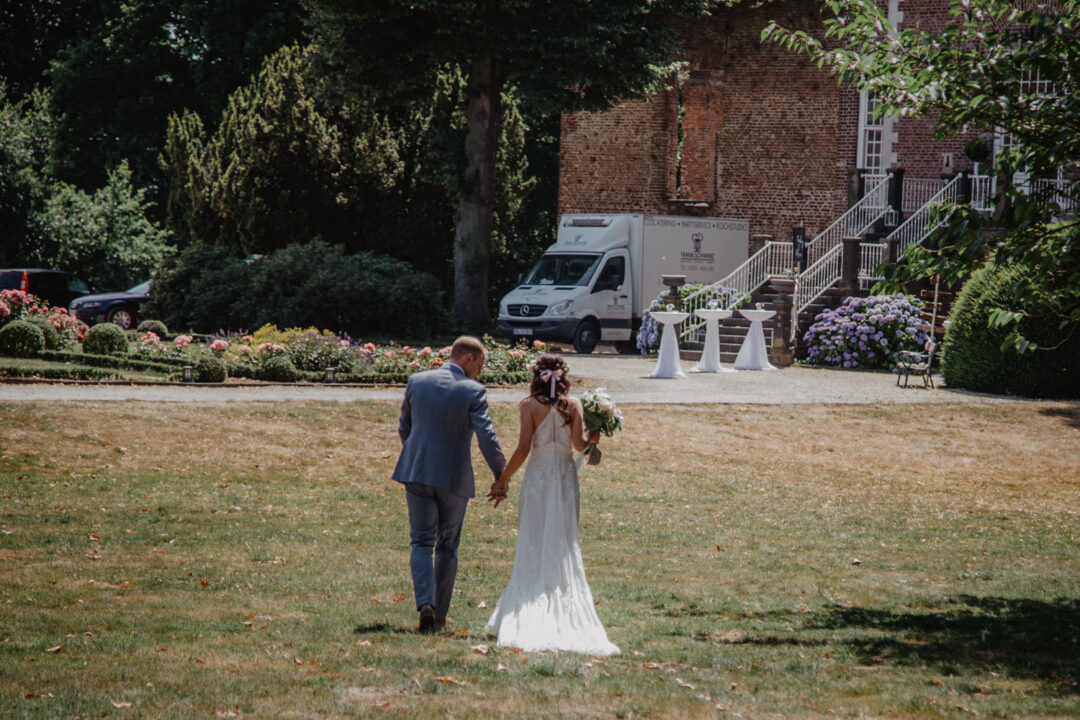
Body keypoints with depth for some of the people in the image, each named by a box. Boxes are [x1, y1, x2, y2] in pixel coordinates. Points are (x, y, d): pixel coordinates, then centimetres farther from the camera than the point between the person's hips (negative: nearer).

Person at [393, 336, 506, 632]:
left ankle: (425, 603, -16)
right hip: (454, 476, -2)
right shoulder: (473, 391, -10)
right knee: (448, 546, 13)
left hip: (417, 473, 2)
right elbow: (487, 438, -17)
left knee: (421, 542, 6)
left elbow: (404, 426, 15)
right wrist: (501, 476, -9)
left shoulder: (417, 381, 3)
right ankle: (439, 613, 15)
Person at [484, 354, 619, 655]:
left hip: (537, 477, -2)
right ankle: (565, 618, 6)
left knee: (533, 548, 3)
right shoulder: (573, 404, 1)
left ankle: (527, 617, -1)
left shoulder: (530, 405, -5)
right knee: (564, 546, 8)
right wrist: (593, 437, 13)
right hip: (566, 475, 2)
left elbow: (523, 448, -9)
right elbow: (579, 443, -8)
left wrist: (503, 480, -2)